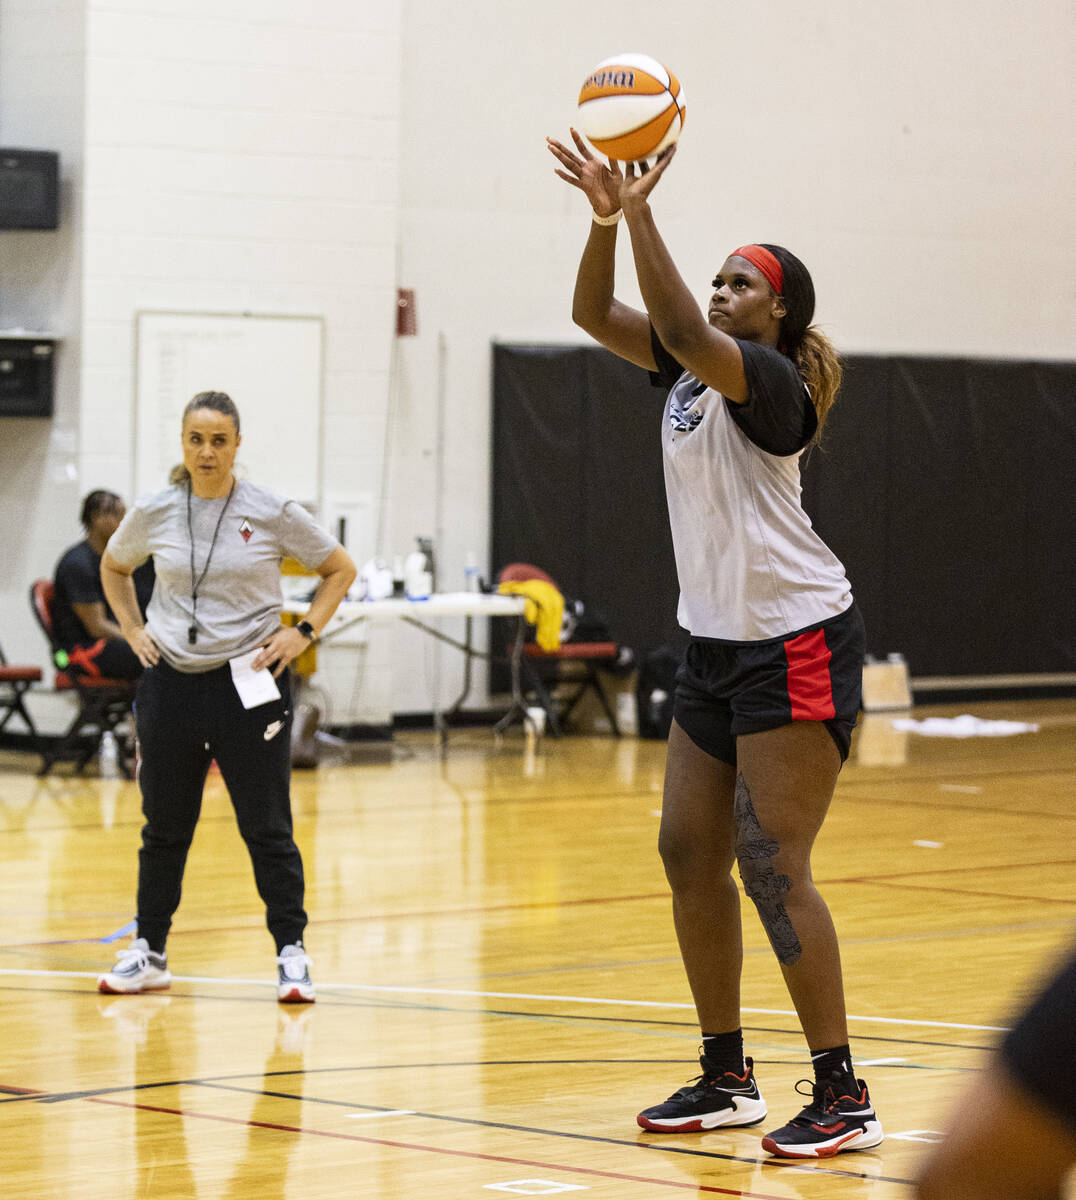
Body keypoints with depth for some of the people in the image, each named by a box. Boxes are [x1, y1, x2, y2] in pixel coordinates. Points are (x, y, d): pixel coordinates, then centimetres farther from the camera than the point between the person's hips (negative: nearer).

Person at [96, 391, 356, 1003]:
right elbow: (114, 568, 20)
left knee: (267, 827, -2)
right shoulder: (154, 514, 0)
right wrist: (133, 630, 8)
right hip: (171, 680, 2)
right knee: (165, 825, 10)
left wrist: (303, 632, -4)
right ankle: (149, 952, 21)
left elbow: (340, 568, 5)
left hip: (249, 682, -2)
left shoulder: (272, 513, -6)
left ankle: (292, 953, 6)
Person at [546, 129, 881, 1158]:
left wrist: (640, 211, -29)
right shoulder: (691, 370, 10)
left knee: (771, 864, -12)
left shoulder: (770, 380, -14)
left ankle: (843, 1098, -7)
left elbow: (681, 330, -31)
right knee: (689, 853, 8)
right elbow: (595, 314, 4)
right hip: (716, 645, 9)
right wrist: (605, 216, -10)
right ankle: (727, 1078, 18)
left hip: (796, 645, -9)